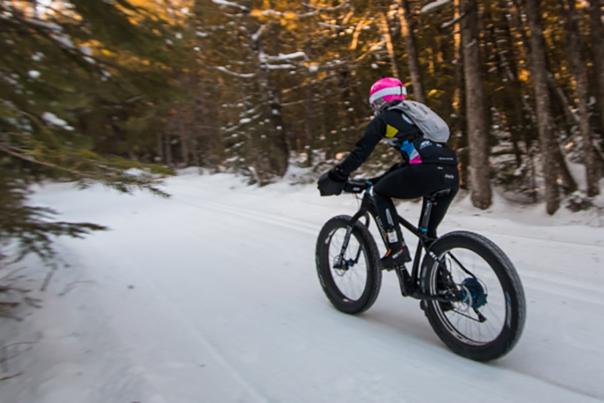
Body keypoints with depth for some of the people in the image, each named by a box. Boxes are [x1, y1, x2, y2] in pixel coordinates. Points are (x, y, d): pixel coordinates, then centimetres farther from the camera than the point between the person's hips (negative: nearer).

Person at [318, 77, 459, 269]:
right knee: (429, 232, 21)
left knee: (380, 192, 16)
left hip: (428, 172, -7)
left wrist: (335, 176, 12)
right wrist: (378, 179, 41)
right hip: (451, 175, 7)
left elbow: (360, 152, 5)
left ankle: (396, 249, 6)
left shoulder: (383, 118, 13)